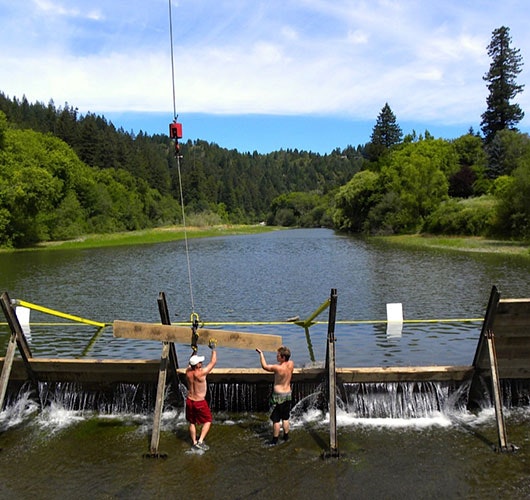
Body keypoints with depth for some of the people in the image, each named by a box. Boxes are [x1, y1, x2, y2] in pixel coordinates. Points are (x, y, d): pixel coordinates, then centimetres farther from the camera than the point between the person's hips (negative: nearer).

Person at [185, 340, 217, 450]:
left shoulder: (188, 372, -9)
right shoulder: (201, 373, -25)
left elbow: (190, 362, 14)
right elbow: (213, 362, -16)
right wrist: (213, 348, -6)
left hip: (189, 401, 6)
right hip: (200, 402, -6)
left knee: (192, 422, 19)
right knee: (208, 421, 13)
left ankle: (194, 442, 27)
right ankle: (200, 441, 4)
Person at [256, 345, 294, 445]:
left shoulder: (278, 368, -25)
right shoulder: (291, 364, -8)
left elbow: (264, 366, -13)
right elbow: (286, 361, 16)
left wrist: (261, 353, -3)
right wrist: (283, 350, 4)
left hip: (278, 395, -6)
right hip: (288, 394, 6)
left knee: (276, 419, 6)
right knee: (285, 418, 19)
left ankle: (275, 439, 14)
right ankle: (286, 436, 29)